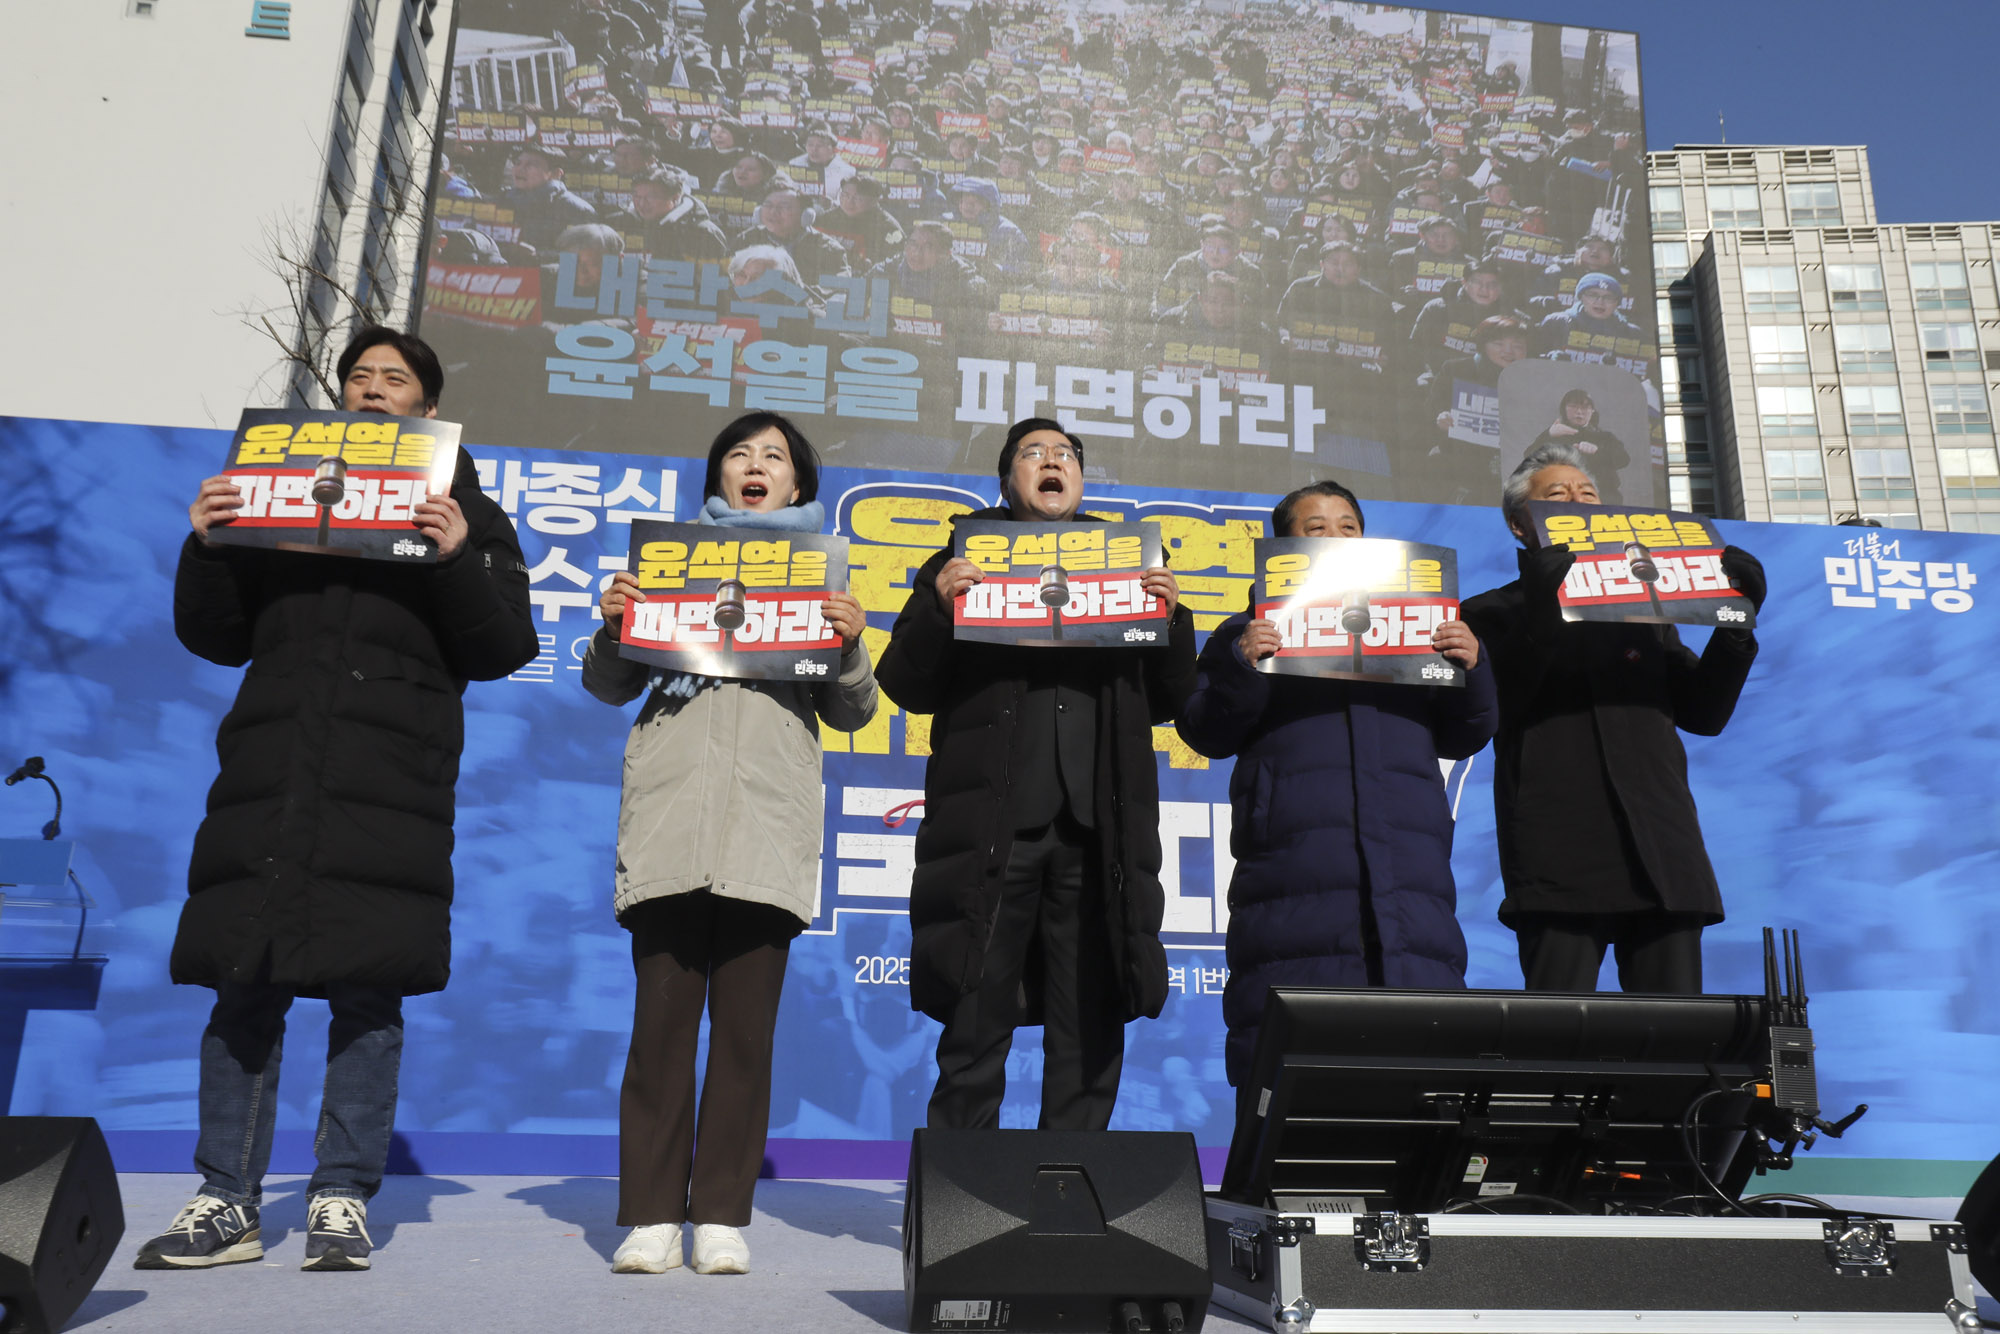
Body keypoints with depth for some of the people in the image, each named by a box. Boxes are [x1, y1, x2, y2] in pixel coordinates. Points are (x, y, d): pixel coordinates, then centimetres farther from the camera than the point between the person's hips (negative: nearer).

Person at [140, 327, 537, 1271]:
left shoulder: (467, 515, 14)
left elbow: (505, 652, 2)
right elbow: (216, 638, 18)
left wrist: (457, 562, -13)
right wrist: (206, 548, 0)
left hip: (390, 782, -2)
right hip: (270, 771, 3)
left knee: (367, 992, -3)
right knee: (244, 986, 1)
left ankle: (342, 1201, 5)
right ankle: (226, 1204, 9)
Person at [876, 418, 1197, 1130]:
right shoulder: (967, 559, 16)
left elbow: (1171, 701, 16)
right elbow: (907, 685, 9)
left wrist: (1171, 617, 0)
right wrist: (937, 607, -7)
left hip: (1097, 828, 2)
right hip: (992, 824, -2)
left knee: (1092, 1035, 3)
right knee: (974, 1029, 0)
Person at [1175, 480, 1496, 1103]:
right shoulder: (1251, 631, 17)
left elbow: (1462, 738, 21)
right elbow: (1205, 733, 6)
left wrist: (1471, 669, 2)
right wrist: (1242, 668, -12)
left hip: (1410, 874, 3)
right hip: (1292, 873, -2)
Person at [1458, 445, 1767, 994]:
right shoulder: (1496, 613, 13)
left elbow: (1703, 713, 19)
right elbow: (1489, 709, -5)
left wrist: (1736, 624, 4)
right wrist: (1539, 613, -17)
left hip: (1661, 854, 4)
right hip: (1560, 860, -4)